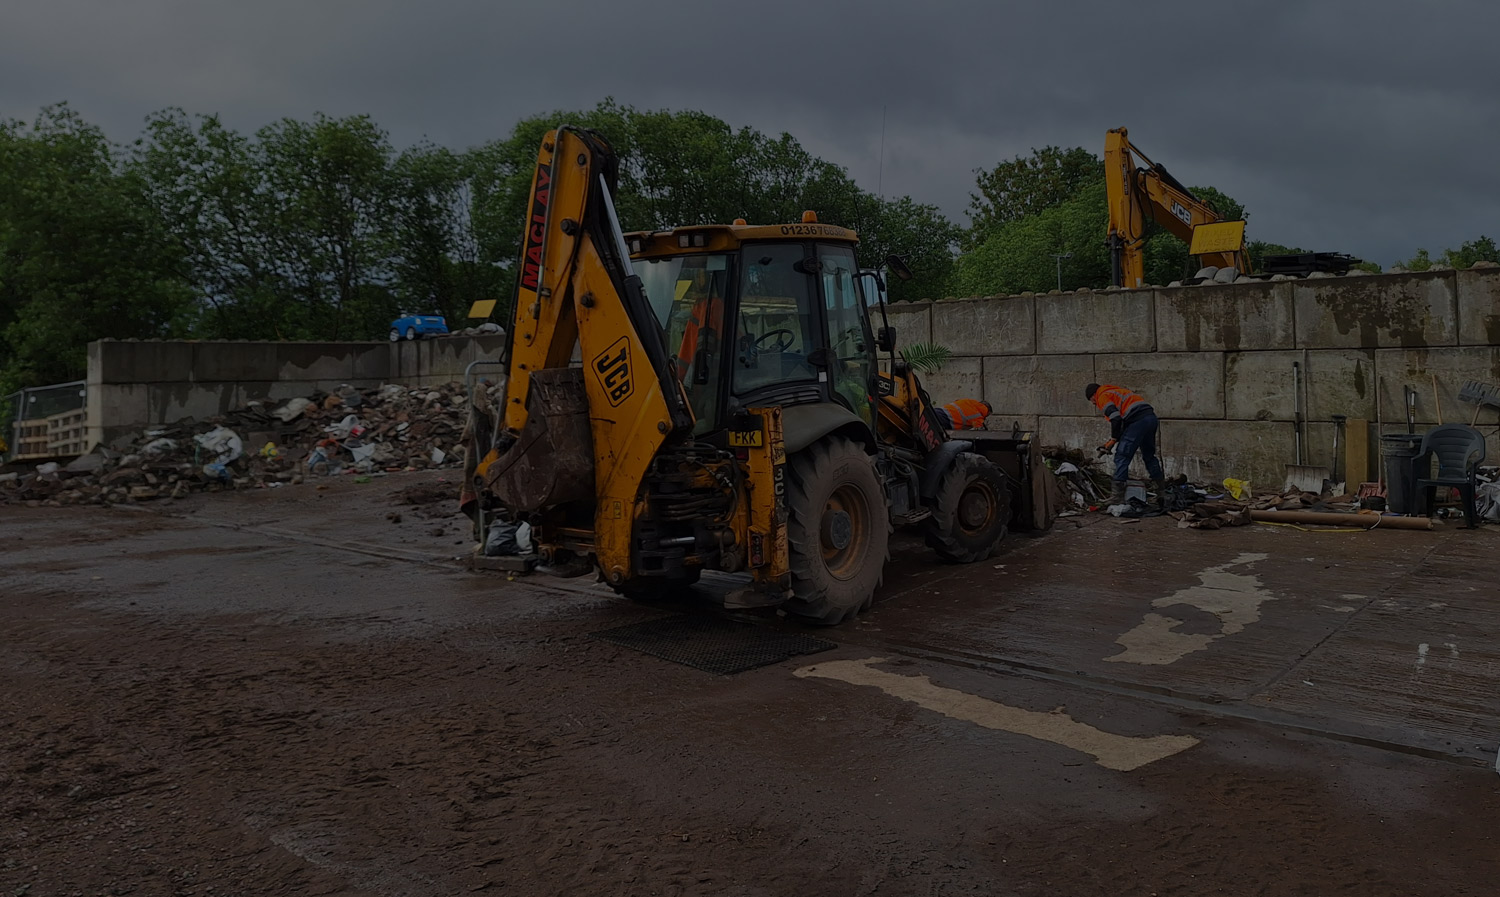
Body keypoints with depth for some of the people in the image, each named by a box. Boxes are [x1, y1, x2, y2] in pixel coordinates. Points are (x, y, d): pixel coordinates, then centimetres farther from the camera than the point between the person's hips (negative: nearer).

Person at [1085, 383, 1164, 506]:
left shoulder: (1103, 397, 5)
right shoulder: (1118, 391, 32)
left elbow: (1116, 419, -10)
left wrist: (1112, 441, 1)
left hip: (1138, 420, -9)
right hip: (1152, 417, 9)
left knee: (1122, 457, -5)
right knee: (1149, 456, 23)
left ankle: (1117, 498, -8)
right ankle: (1161, 493, 28)